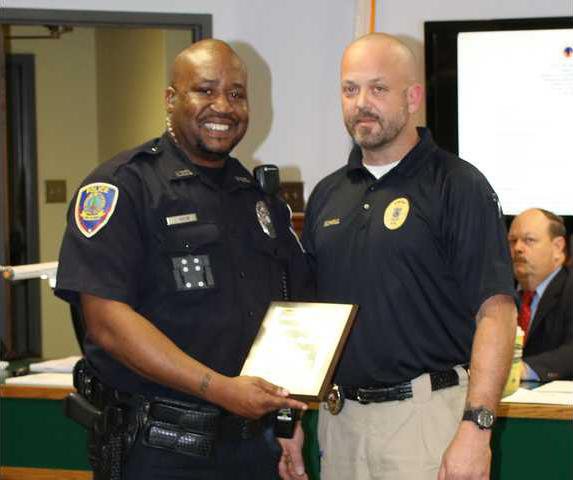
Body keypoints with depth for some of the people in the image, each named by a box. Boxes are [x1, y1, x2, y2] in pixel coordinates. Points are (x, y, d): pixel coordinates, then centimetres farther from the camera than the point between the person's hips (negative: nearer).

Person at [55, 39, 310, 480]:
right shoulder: (122, 187, -8)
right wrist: (219, 388, -23)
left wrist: (290, 418, 1)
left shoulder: (260, 197, 12)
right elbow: (107, 320, -18)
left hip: (254, 444, 6)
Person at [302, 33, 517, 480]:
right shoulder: (327, 195, 13)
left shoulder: (458, 186, -6)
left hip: (427, 411, -6)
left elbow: (495, 311, -13)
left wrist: (476, 426, -22)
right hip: (340, 416, 6)